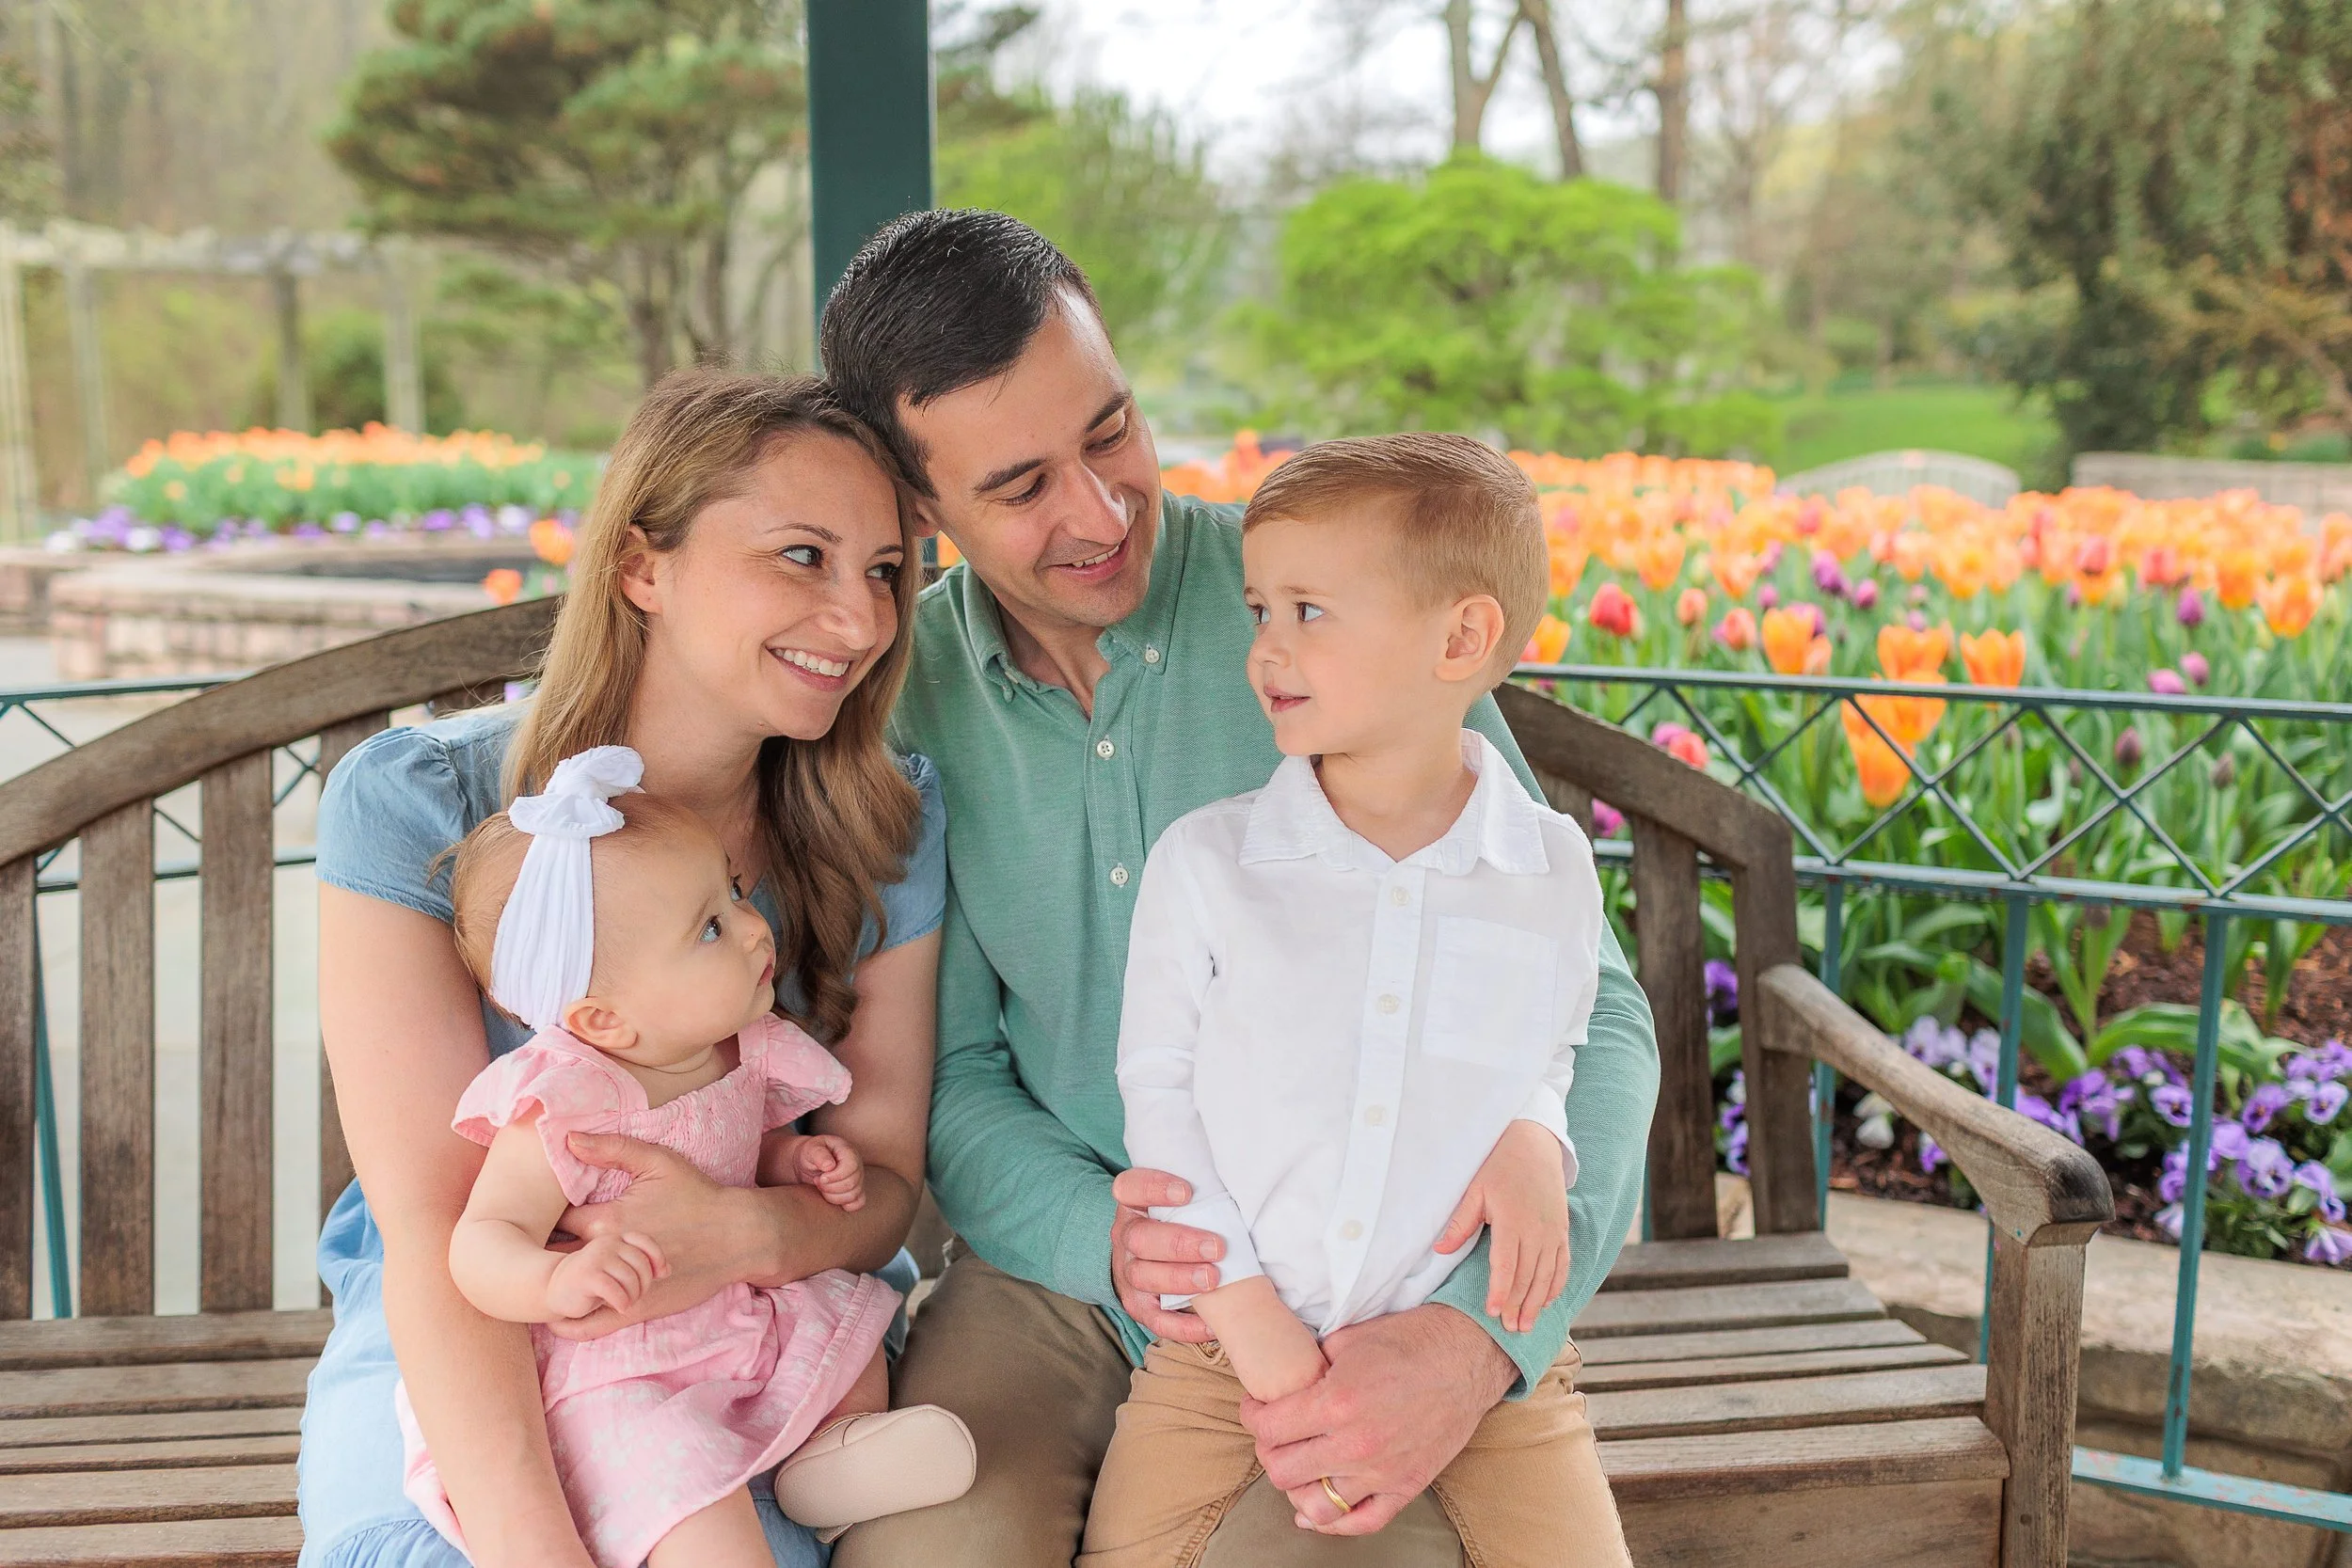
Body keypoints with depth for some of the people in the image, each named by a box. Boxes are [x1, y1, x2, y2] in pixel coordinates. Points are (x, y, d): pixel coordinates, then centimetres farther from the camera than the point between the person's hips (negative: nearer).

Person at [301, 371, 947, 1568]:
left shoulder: (888, 826, -3)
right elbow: (431, 1226, -19)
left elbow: (883, 1178, -1)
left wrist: (751, 1234, -26)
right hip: (467, 1345, -1)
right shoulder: (414, 804, -13)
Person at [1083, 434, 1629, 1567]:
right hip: (1234, 1334, 0)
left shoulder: (1552, 873, -2)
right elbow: (1159, 1092, -1)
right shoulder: (1202, 862, -5)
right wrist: (1243, 1307, -8)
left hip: (1469, 1337, 0)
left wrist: (1534, 1137, -10)